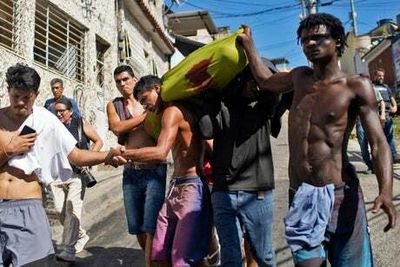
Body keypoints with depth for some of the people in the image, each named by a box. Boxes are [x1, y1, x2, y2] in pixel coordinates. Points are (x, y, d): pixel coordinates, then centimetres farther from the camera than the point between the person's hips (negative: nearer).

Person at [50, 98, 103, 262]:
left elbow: (98, 141, 6)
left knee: (72, 209, -11)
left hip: (76, 174, -4)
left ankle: (69, 250, -3)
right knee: (60, 210, 7)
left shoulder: (81, 125, -1)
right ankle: (81, 236, 29)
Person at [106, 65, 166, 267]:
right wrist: (145, 115, -9)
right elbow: (117, 128, -9)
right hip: (130, 173, 3)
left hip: (155, 171, -3)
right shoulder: (113, 105, 10)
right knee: (137, 227, 12)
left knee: (151, 227, -7)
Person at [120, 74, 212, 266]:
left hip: (191, 188, -10)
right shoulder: (169, 113, 22)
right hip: (175, 187, 10)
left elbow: (160, 153, -21)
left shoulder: (173, 110, -9)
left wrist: (123, 154, -15)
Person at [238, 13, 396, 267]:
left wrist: (386, 191, -27)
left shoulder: (356, 85, -4)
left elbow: (379, 143, -11)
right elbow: (265, 80, 31)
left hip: (339, 194, -3)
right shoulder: (300, 77, 11)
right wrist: (248, 43, 31)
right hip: (300, 195, 4)